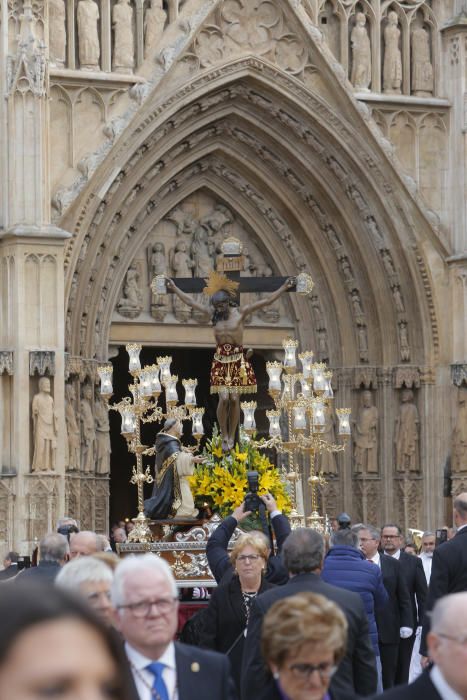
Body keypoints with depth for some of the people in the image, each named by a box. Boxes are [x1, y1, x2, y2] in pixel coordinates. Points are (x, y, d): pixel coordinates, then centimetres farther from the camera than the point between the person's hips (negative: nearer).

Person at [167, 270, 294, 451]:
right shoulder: (212, 313, 5)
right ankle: (224, 437, 2)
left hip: (238, 359, -1)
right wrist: (175, 289, 17)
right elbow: (190, 301, 14)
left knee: (234, 399, -2)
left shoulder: (241, 312, -3)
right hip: (220, 359, 1)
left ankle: (231, 437, 8)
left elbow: (267, 301, -4)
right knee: (224, 398, -10)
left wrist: (284, 288, -8)